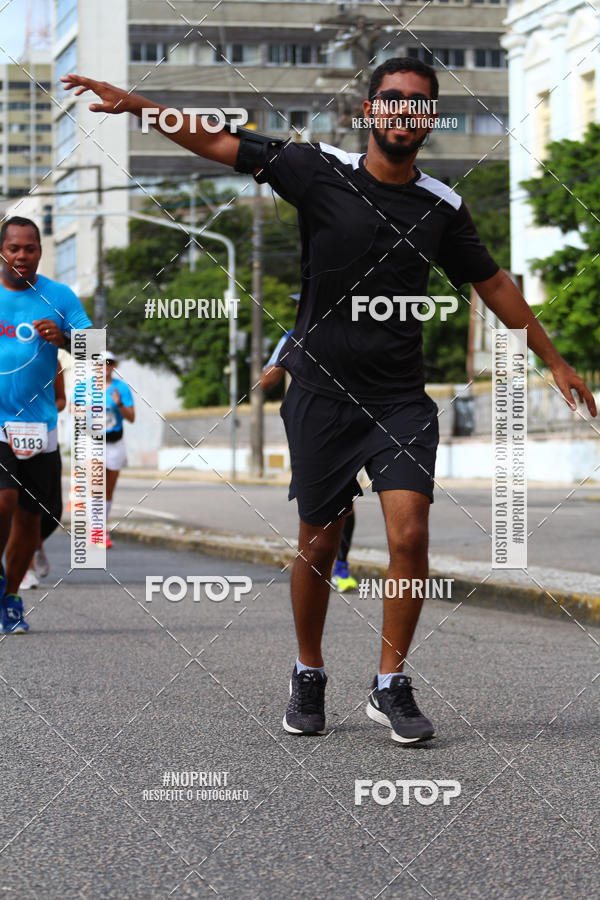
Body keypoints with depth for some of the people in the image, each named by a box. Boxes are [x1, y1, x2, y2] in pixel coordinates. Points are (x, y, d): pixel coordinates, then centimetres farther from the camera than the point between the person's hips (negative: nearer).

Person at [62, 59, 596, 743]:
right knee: (318, 545, 6)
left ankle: (390, 686, 1)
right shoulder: (319, 170, -3)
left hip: (401, 398, 1)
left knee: (409, 534, -14)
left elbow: (493, 285, 16)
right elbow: (218, 143, -3)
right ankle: (308, 676, 28)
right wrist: (133, 104, -12)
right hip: (321, 392, -1)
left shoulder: (443, 207, 4)